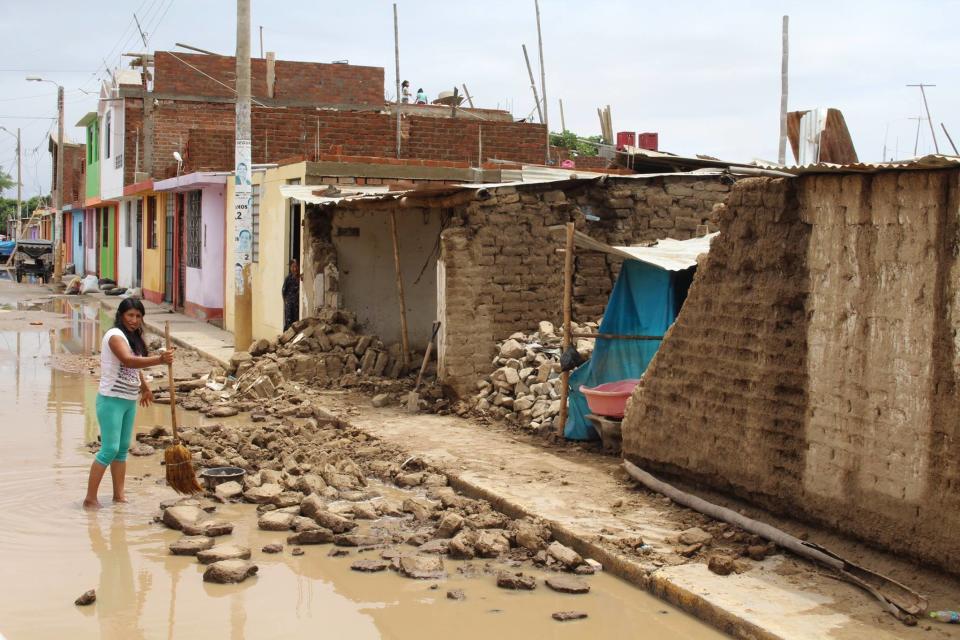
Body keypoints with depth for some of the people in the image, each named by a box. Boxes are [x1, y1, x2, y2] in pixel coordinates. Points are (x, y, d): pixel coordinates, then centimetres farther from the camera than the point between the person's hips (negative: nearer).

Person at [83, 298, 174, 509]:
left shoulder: (133, 337, 12)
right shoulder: (115, 336, -17)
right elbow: (128, 361, -34)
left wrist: (145, 388, 35)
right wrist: (159, 360, -42)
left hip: (129, 401, 9)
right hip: (111, 400, -9)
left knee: (123, 448, 12)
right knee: (110, 449, -10)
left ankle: (119, 494, 19)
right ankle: (90, 499, -3)